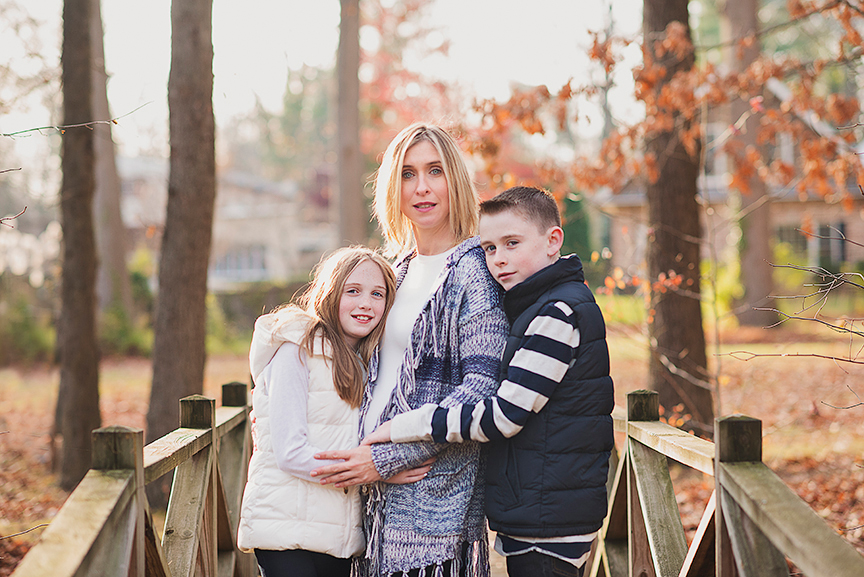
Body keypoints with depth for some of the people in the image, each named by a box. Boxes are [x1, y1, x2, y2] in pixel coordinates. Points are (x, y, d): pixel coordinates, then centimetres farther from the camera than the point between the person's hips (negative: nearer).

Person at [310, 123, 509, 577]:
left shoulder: (475, 272, -9)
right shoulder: (403, 270, 15)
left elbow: (481, 390, -16)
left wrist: (384, 458, -17)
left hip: (435, 493, -7)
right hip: (384, 491, 7)